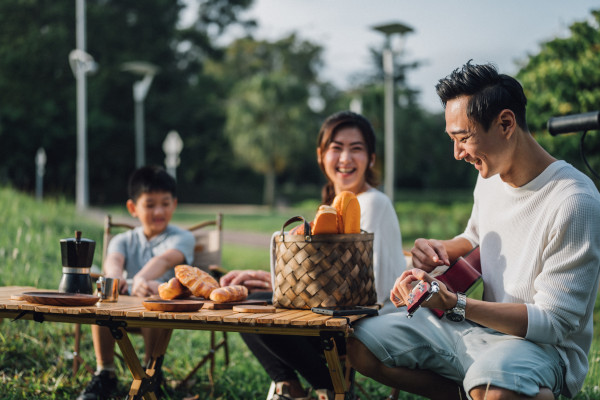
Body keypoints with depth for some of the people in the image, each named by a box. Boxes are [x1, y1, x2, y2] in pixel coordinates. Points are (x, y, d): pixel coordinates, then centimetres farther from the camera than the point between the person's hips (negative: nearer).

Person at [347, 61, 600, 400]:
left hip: (543, 344, -8)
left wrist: (451, 304, -31)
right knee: (362, 345, 1)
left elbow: (555, 322, -23)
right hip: (482, 323, 8)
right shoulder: (490, 178, 3)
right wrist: (440, 250, 0)